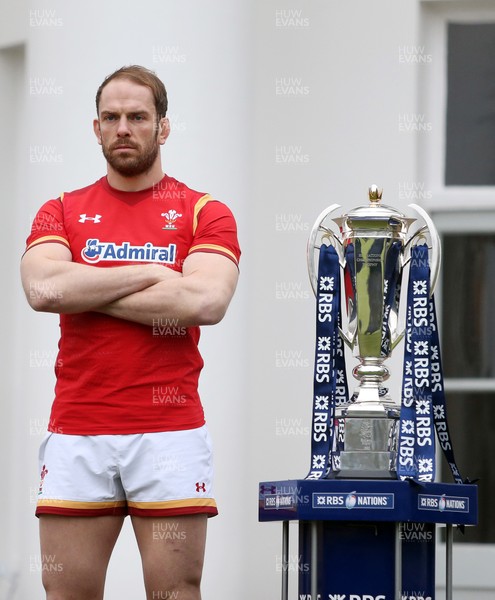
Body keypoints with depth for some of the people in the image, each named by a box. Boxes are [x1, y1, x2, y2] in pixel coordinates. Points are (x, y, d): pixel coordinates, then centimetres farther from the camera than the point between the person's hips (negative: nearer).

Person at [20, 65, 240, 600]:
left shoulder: (204, 214, 6)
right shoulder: (62, 213, 12)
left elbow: (206, 301, -13)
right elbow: (42, 288, -8)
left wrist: (88, 292, -7)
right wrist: (151, 274, -6)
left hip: (169, 431, -2)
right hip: (76, 434, 2)